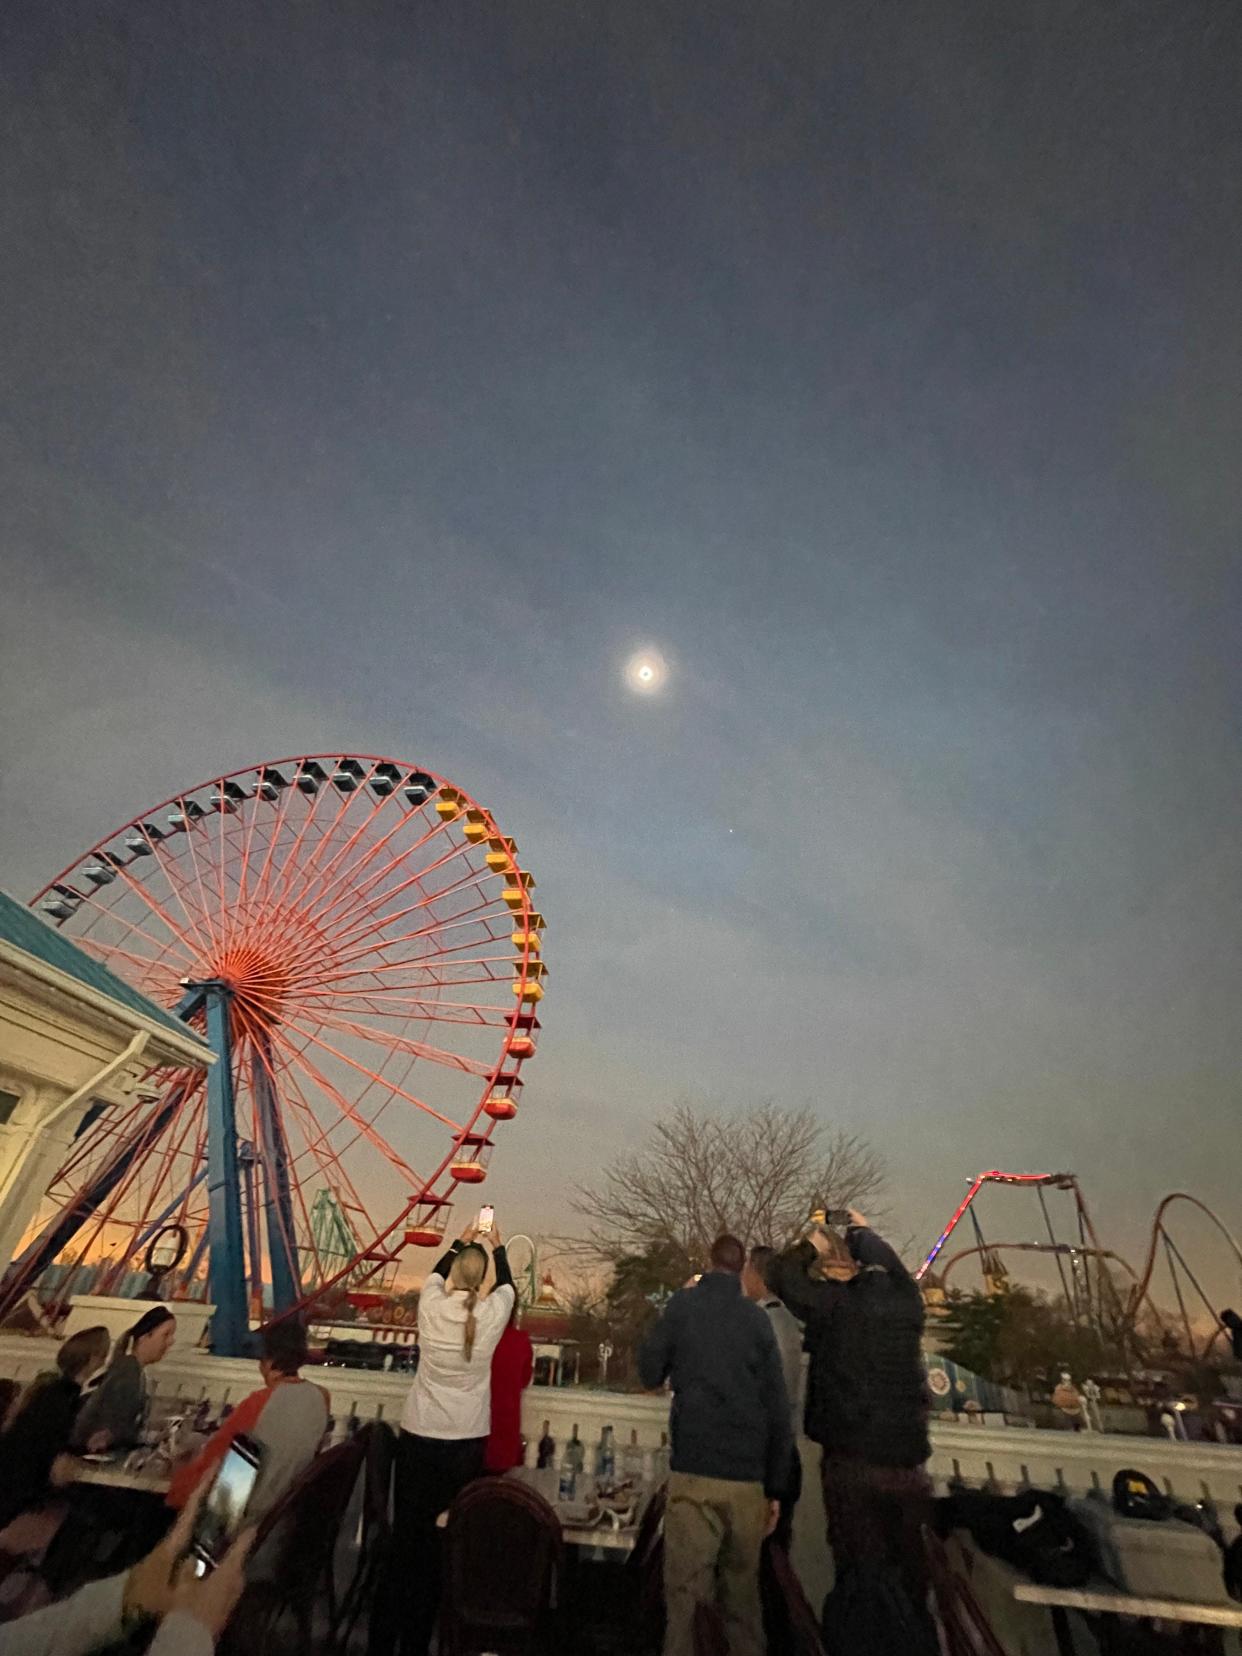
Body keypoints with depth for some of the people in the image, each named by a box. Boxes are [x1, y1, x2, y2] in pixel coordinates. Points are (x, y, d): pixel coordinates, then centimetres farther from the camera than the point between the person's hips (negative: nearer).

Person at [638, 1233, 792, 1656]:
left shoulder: (683, 1305, -2)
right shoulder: (757, 1318, 4)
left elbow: (650, 1372, 6)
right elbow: (778, 1407, 5)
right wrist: (776, 1487, 13)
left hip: (694, 1470, -3)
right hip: (748, 1476, 3)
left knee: (684, 1587, 3)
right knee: (743, 1587, 17)